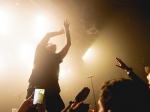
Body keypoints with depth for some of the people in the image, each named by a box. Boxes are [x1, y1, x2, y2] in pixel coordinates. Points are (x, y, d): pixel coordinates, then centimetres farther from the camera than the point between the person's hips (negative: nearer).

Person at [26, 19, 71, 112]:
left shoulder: (57, 57, 25)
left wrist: (67, 30, 31)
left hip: (52, 92, 4)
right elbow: (48, 35, 13)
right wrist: (60, 32, 28)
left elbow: (68, 44, 27)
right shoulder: (41, 51, 16)